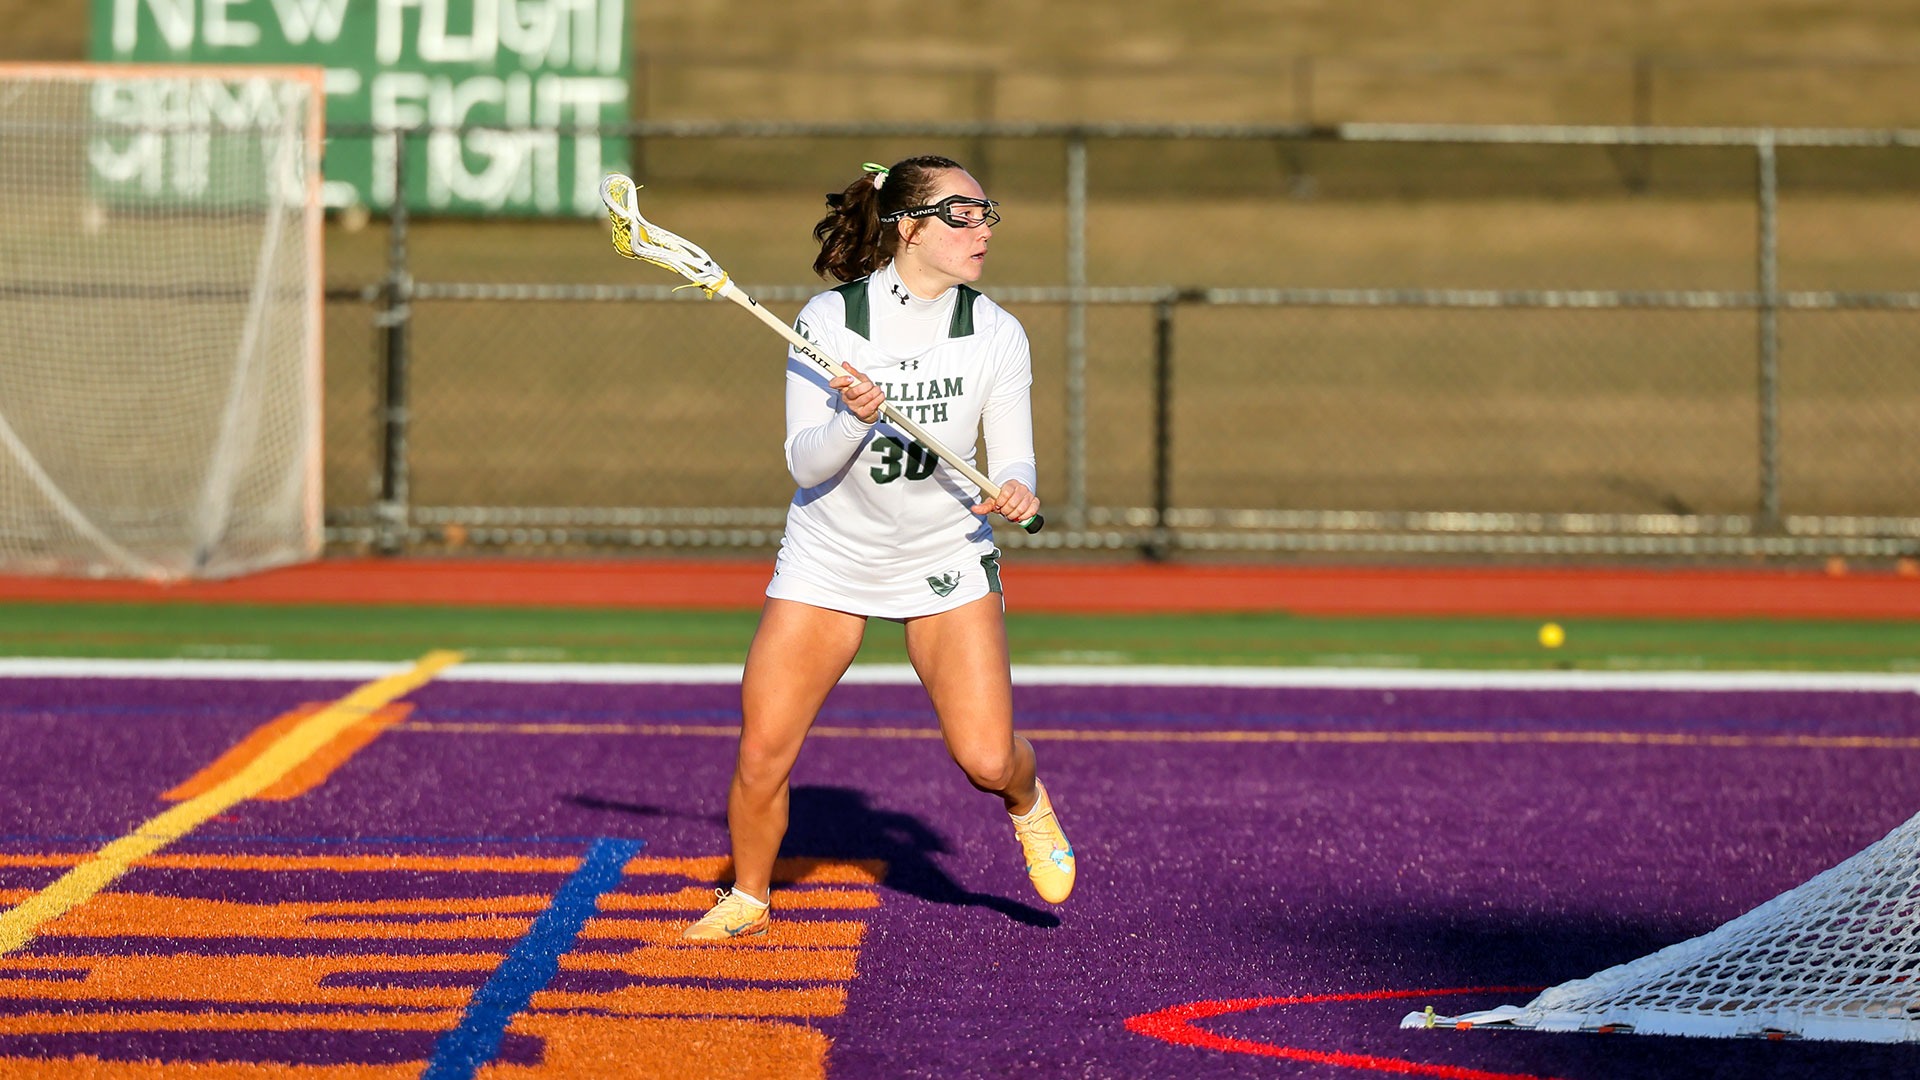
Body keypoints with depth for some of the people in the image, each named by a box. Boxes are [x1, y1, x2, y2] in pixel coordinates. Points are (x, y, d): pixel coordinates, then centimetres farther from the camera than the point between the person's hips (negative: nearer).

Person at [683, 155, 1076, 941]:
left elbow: (1014, 460, -4)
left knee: (985, 760, -11)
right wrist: (854, 418, -33)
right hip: (830, 559, -1)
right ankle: (748, 898, 21)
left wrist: (1014, 490, -27)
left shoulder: (998, 335, -9)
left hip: (948, 559, 1)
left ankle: (1026, 802, 27)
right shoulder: (829, 320, -14)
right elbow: (805, 464, -14)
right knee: (761, 757, -6)